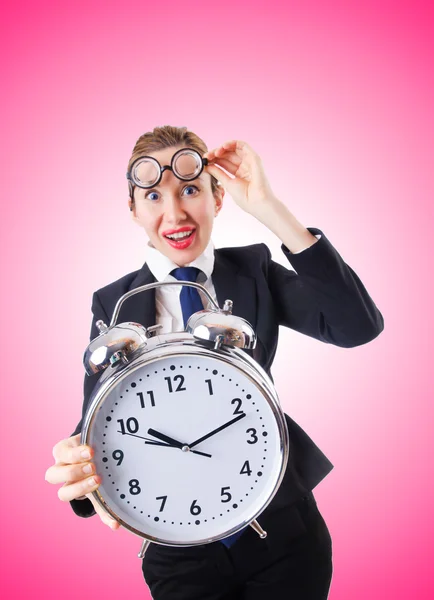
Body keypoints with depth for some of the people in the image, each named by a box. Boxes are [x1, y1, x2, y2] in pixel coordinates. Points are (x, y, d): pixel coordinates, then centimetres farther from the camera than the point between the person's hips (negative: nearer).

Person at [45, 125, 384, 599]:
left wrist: (268, 208, -25)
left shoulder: (253, 270, -5)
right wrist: (80, 470, -34)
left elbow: (359, 326, -19)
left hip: (282, 524, 1)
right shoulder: (113, 304, -4)